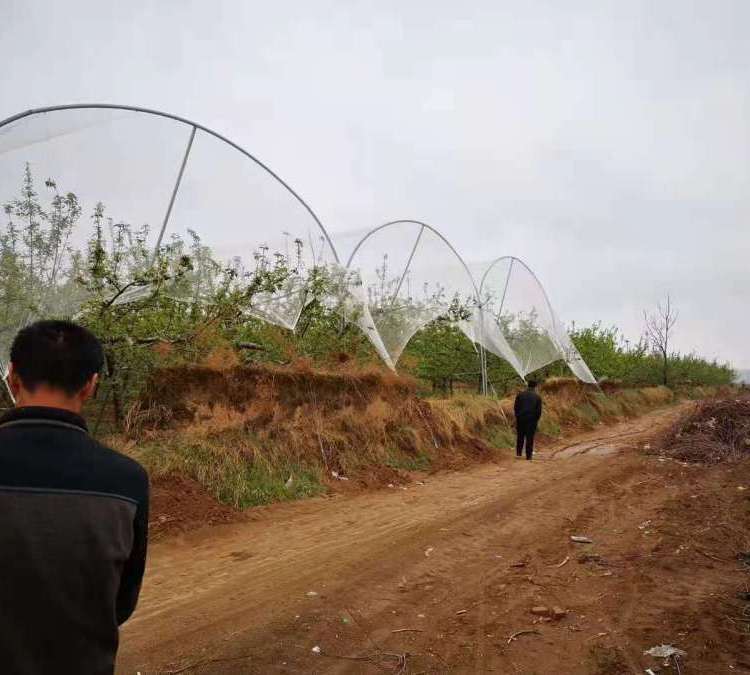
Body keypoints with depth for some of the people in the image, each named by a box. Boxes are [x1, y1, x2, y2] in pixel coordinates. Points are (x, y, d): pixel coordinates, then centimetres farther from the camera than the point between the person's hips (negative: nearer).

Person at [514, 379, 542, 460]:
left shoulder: (520, 394, 2)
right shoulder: (537, 397, -1)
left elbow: (515, 407, 1)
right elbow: (539, 410, -1)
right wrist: (536, 420, 12)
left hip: (520, 418, 1)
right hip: (532, 419, -1)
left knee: (520, 436, 14)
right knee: (530, 438, 4)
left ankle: (518, 453, 9)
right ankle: (528, 456, 5)